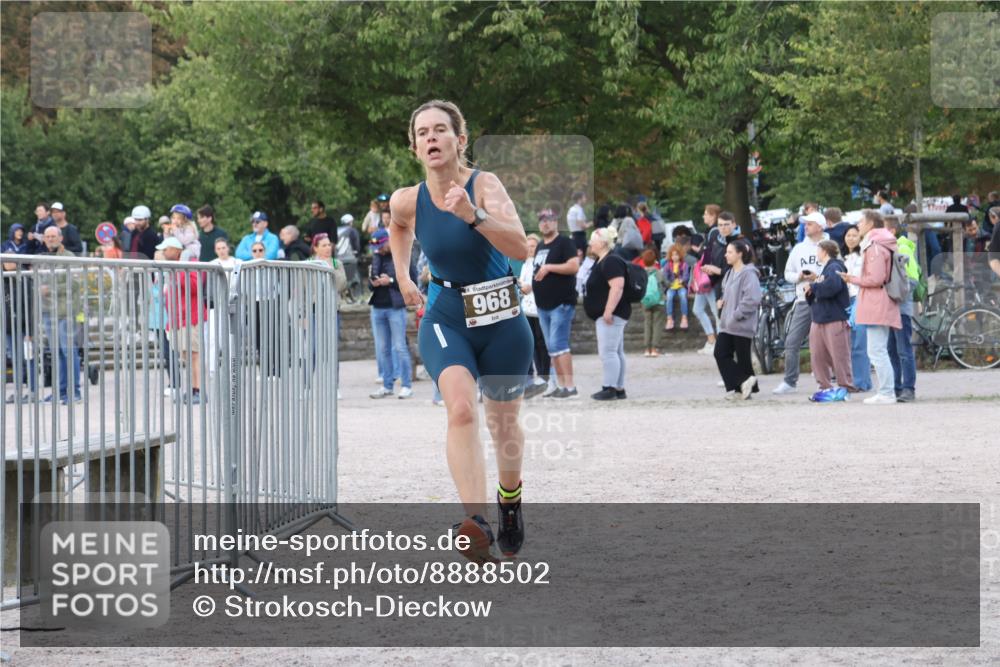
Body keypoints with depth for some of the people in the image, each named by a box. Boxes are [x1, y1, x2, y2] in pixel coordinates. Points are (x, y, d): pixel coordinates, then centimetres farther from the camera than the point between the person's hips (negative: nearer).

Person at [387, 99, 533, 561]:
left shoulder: (484, 186, -15)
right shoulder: (407, 201, -5)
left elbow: (520, 248, -30)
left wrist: (473, 214, -40)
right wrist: (402, 277, 14)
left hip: (502, 321, 0)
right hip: (445, 320, 0)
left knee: (503, 421, 16)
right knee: (460, 409, -26)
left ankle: (510, 497, 49)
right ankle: (475, 523, -39)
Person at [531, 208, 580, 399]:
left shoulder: (564, 243, -7)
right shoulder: (540, 247, 18)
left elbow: (574, 266, -19)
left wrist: (549, 267, -21)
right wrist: (531, 286, 16)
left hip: (562, 303, -9)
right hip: (544, 304, 9)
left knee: (558, 344, -15)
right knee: (552, 347, 8)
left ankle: (571, 387, -15)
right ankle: (560, 386, 13)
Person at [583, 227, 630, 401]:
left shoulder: (611, 262, -16)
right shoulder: (601, 261, 18)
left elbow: (617, 287, -26)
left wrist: (608, 311, -28)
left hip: (611, 314, -11)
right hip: (609, 315, 11)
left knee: (607, 351, -13)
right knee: (616, 352, 11)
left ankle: (609, 388, -15)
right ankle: (619, 389, 14)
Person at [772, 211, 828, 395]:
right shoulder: (799, 249, 13)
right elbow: (787, 273, 15)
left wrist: (818, 277, -17)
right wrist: (799, 276, -5)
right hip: (803, 301, 5)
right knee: (791, 343, 2)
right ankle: (789, 382, 10)